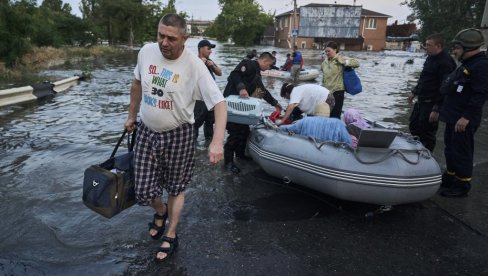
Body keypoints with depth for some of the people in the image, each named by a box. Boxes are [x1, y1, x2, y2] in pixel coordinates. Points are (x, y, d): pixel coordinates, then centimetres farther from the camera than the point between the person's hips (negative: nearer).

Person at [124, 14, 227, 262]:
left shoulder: (194, 66, -20)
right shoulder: (146, 51, -5)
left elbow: (219, 103, -26)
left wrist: (217, 141, -39)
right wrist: (131, 116, 19)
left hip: (178, 136, -4)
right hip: (146, 132, 4)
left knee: (176, 188, 13)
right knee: (143, 191, 6)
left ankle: (170, 236, 36)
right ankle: (160, 211, 43)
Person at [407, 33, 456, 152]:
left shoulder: (445, 62, -20)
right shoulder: (430, 58, 12)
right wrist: (414, 92, 24)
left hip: (432, 103, -10)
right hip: (422, 100, 10)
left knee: (427, 132, -1)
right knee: (414, 126, 19)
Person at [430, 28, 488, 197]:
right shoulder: (464, 65, 17)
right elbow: (449, 90, 22)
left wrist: (467, 117, -26)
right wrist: (438, 109, 22)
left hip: (464, 121, -10)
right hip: (452, 117, 10)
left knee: (461, 152, -1)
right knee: (450, 149, 18)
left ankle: (462, 185, 11)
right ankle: (450, 178, 31)